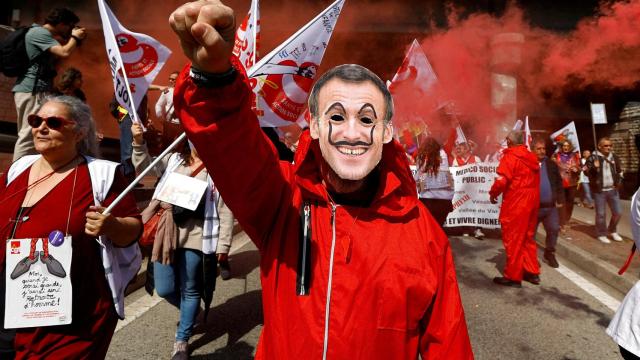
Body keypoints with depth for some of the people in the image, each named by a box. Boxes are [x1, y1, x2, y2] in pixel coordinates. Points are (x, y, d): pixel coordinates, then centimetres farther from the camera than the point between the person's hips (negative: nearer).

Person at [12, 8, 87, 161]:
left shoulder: (42, 33, 21)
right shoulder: (39, 32, -11)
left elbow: (55, 58, 23)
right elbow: (64, 53, -23)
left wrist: (72, 39, 15)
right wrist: (75, 37, -5)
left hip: (34, 89, 11)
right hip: (33, 90, -11)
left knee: (27, 134, 13)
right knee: (29, 135, -12)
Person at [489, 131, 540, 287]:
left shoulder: (510, 157, -12)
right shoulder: (532, 158, 12)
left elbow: (502, 180, -20)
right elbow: (535, 181, 12)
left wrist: (493, 194, -4)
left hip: (515, 203, -8)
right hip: (532, 201, 8)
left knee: (513, 239, 1)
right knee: (528, 237, 18)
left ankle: (513, 276, 8)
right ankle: (532, 272, 25)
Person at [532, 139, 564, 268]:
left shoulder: (551, 164, 8)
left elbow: (559, 183, 11)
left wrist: (560, 199, 4)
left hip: (550, 205, 3)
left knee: (554, 229, 4)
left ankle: (549, 253, 24)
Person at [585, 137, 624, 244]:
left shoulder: (614, 157, 8)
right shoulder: (593, 158, -8)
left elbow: (620, 170, 22)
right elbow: (587, 172, -11)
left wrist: (619, 182, 11)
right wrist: (594, 167, -29)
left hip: (612, 190, 5)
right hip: (599, 191, -5)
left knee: (618, 212, 10)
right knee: (601, 214, 0)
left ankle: (612, 231, 32)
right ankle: (601, 234, 15)